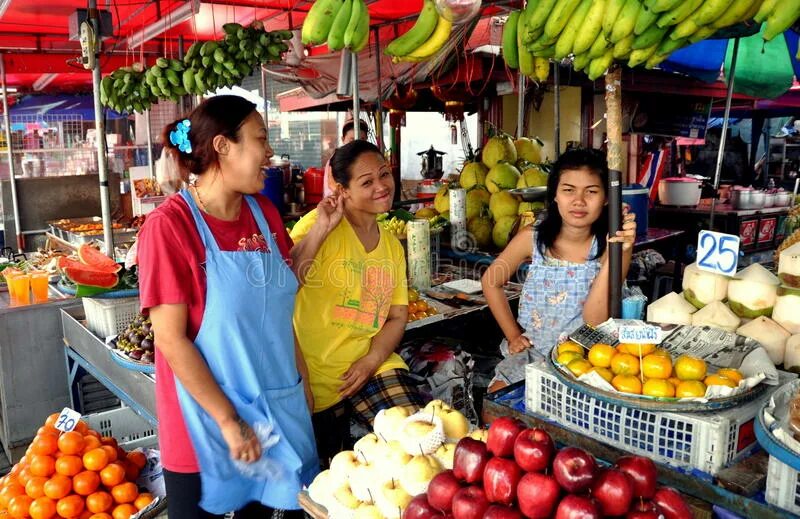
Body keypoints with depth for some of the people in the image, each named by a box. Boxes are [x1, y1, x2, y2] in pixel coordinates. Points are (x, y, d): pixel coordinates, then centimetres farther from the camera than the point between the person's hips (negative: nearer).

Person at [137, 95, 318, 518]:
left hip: (279, 407, 6)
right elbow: (171, 339, -18)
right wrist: (229, 422, -17)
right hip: (206, 420, -5)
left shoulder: (264, 214, 2)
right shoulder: (169, 225, -17)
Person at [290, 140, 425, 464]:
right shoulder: (320, 225, -11)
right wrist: (320, 229, -28)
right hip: (316, 373, -4)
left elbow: (397, 317, 7)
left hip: (373, 366, 4)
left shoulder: (392, 245, 9)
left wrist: (372, 360, -9)